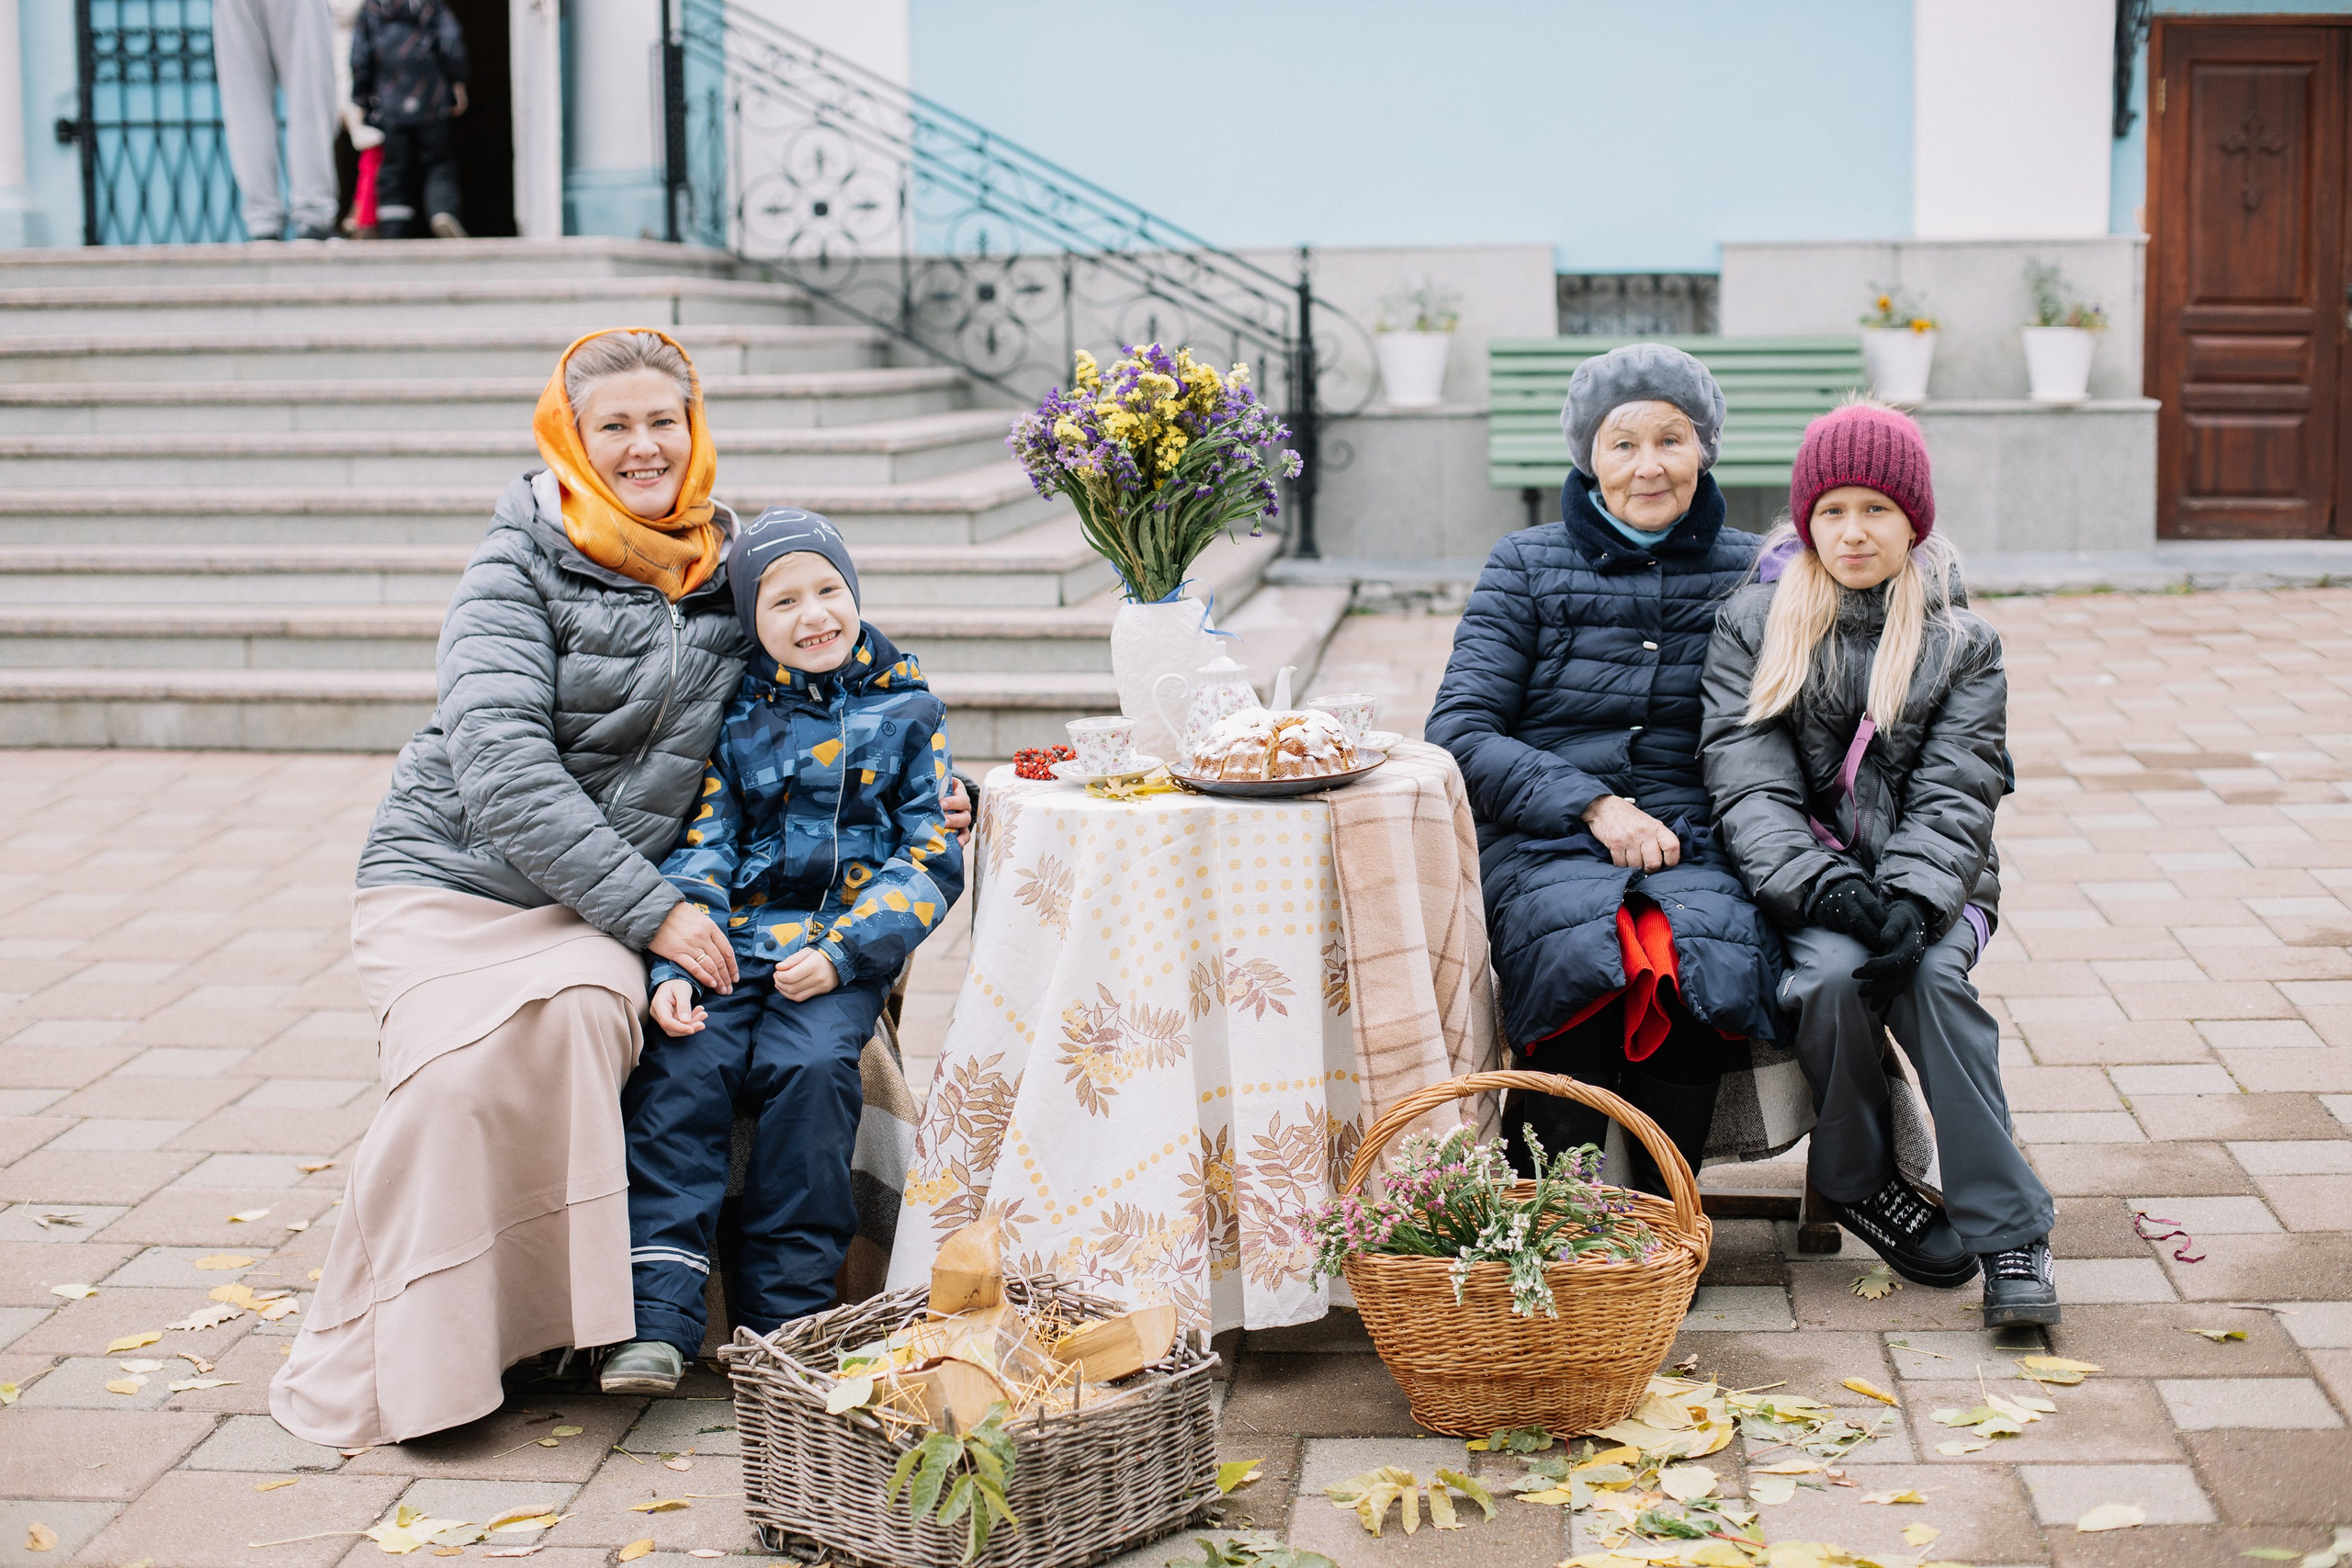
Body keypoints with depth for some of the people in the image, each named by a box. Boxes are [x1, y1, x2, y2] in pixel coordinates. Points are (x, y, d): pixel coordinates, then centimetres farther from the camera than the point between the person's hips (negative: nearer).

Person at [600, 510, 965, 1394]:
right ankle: (656, 1320, -22)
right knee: (679, 1069, -23)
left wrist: (842, 951, -11)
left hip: (844, 950, -1)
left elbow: (932, 854, 2)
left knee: (810, 1068, -28)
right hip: (730, 940, 2)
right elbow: (701, 848, 6)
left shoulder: (906, 711, 7)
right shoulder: (734, 717, 10)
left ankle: (781, 1313, -15)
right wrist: (673, 964, -11)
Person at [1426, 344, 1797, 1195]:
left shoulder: (1748, 573, 14)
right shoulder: (1527, 566, 10)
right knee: (1587, 957, -34)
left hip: (1696, 839, 1)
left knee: (1709, 958, -33)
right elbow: (1459, 733, 2)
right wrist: (1593, 805, -12)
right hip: (1544, 842, -1)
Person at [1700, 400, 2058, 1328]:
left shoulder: (1961, 642, 8)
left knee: (1929, 975, -32)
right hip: (1804, 886, 0)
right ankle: (1856, 1178, -8)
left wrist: (1911, 902, -22)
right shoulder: (1753, 627, 6)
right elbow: (1746, 779, -5)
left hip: (1927, 881, 0)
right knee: (1834, 973, -33)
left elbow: (1954, 791, -3)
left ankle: (2004, 1227, -27)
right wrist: (1821, 885, -22)